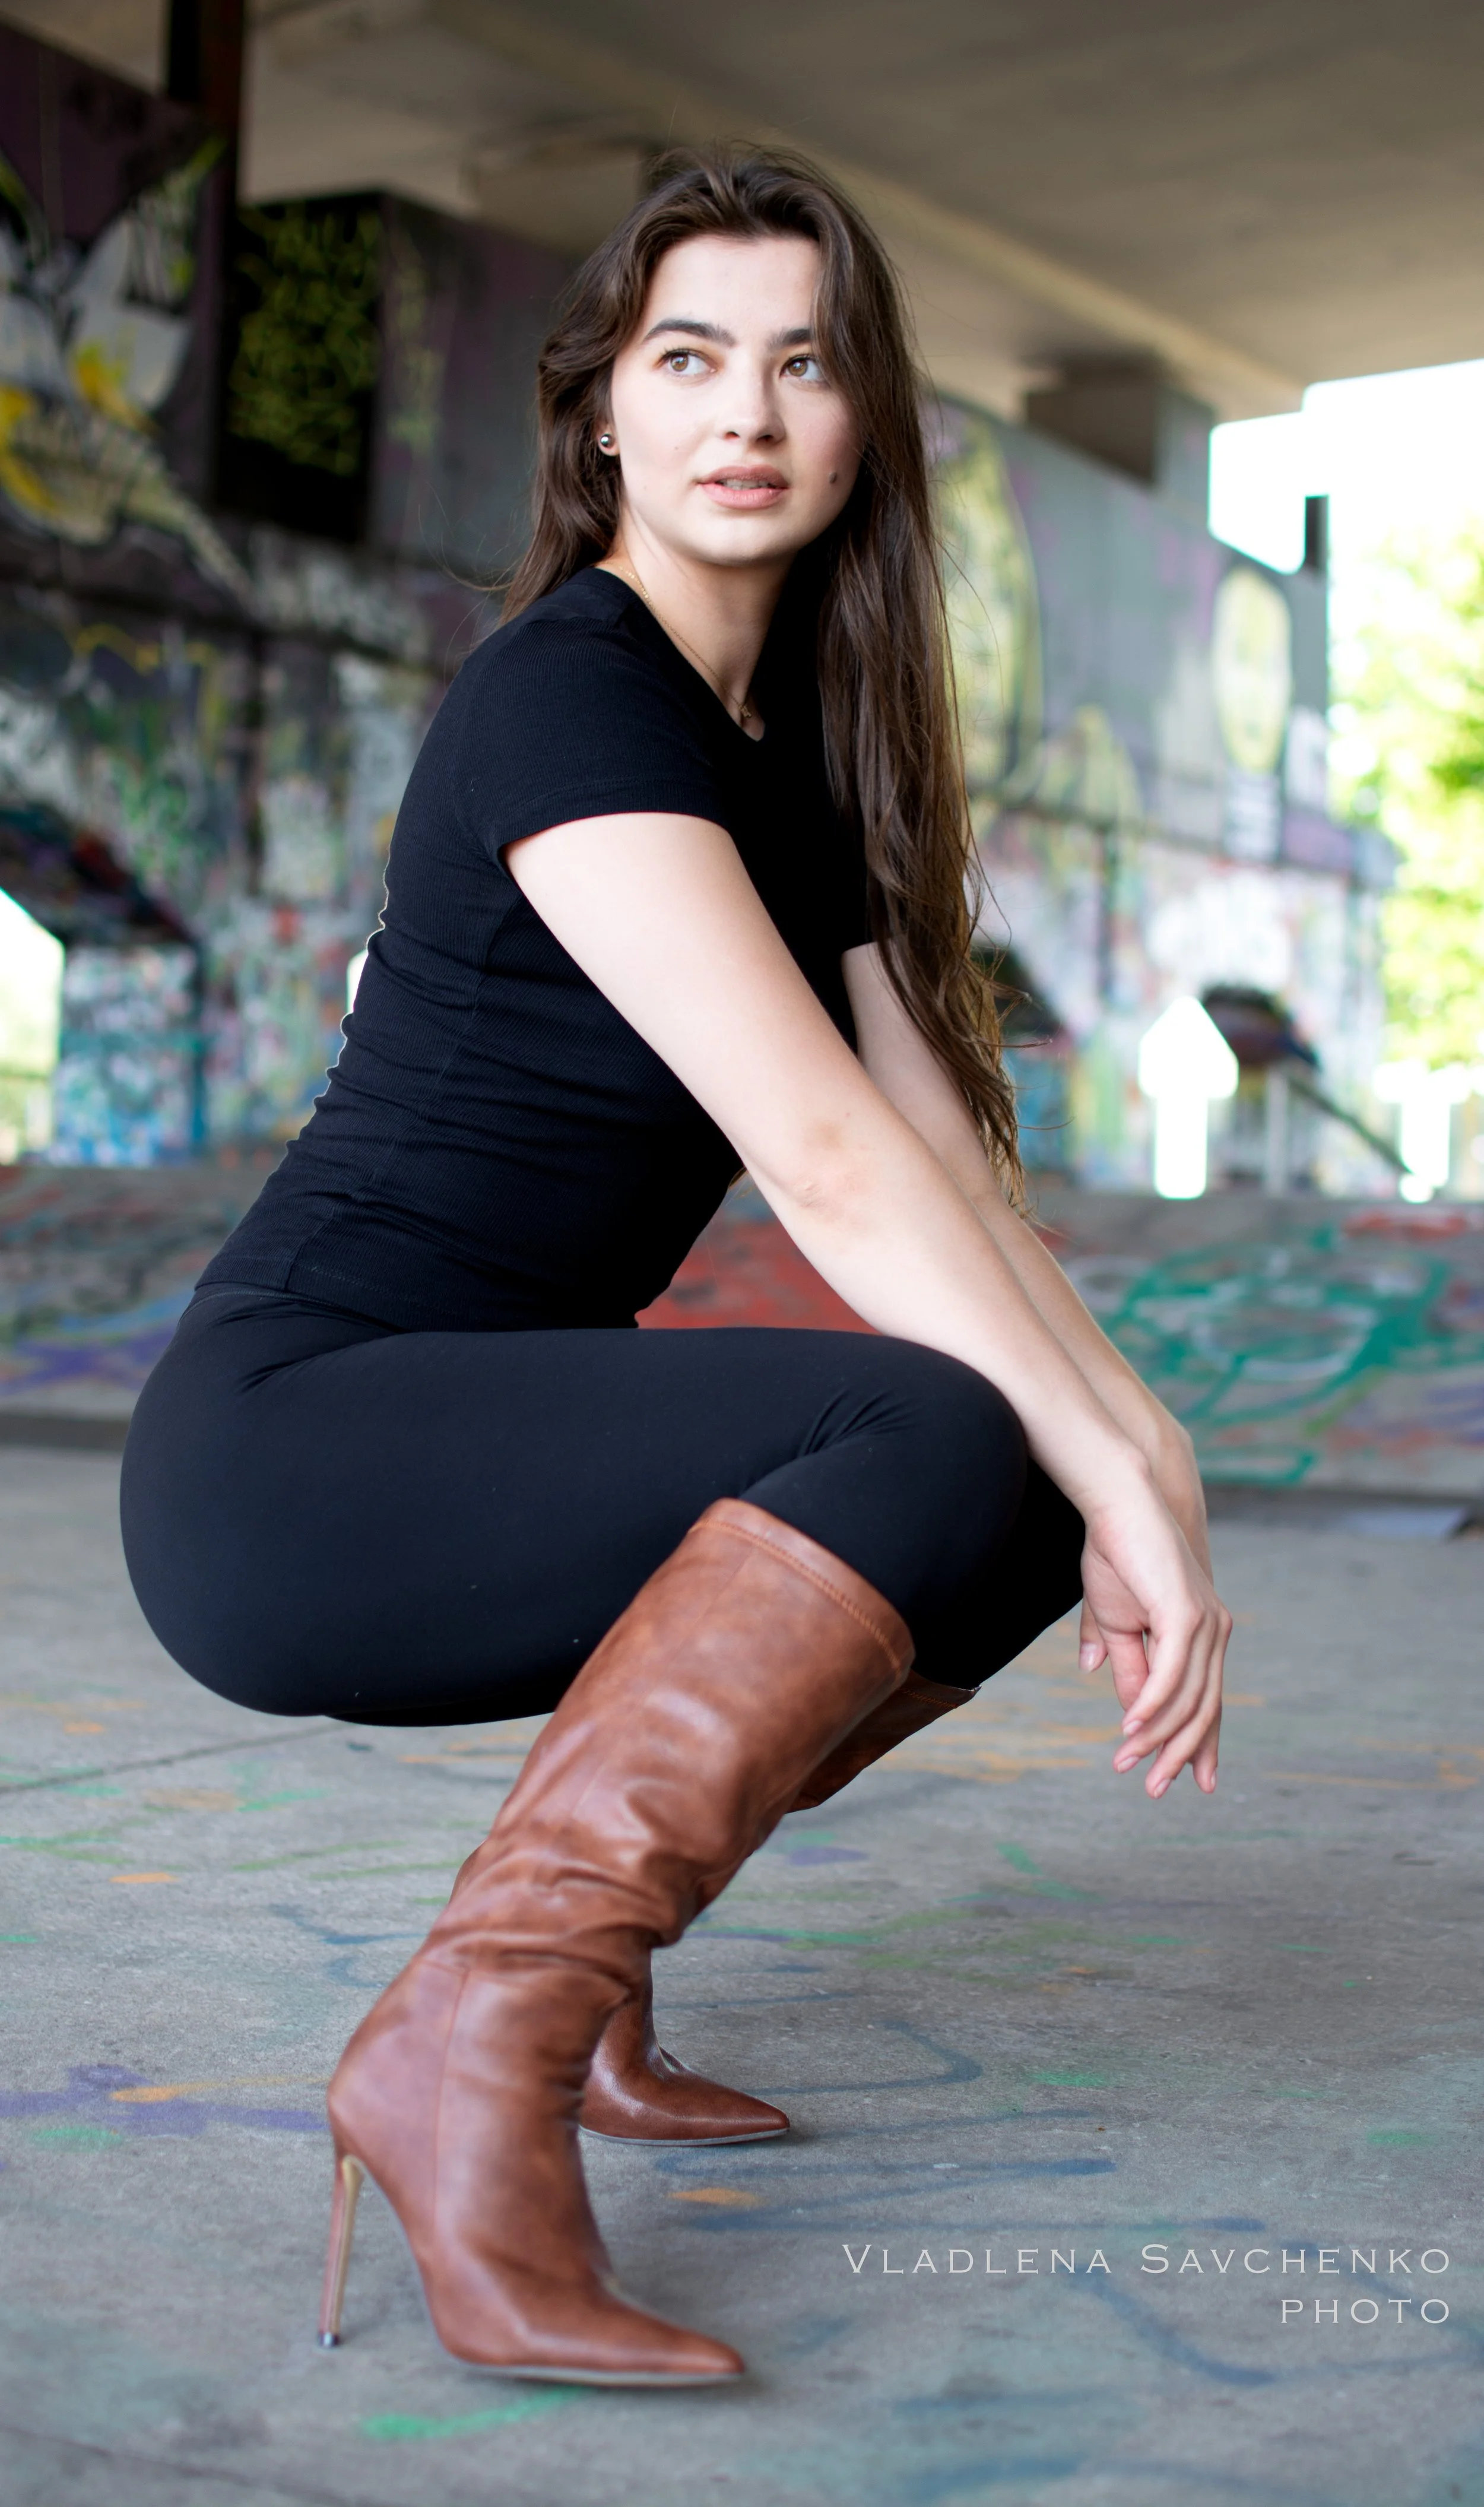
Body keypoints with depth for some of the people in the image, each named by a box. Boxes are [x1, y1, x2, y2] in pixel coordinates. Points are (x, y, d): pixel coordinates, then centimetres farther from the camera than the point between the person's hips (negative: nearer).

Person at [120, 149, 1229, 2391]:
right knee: (936, 1438, -26)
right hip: (295, 1452, -9)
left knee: (1037, 1503, 7)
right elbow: (822, 1151, -23)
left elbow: (941, 1155, 7)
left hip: (483, 1434, 9)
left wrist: (1131, 1447, -6)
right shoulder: (568, 687, -14)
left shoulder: (791, 750, 14)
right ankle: (472, 2046, -23)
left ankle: (573, 1937, 11)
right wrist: (1125, 1476, -20)